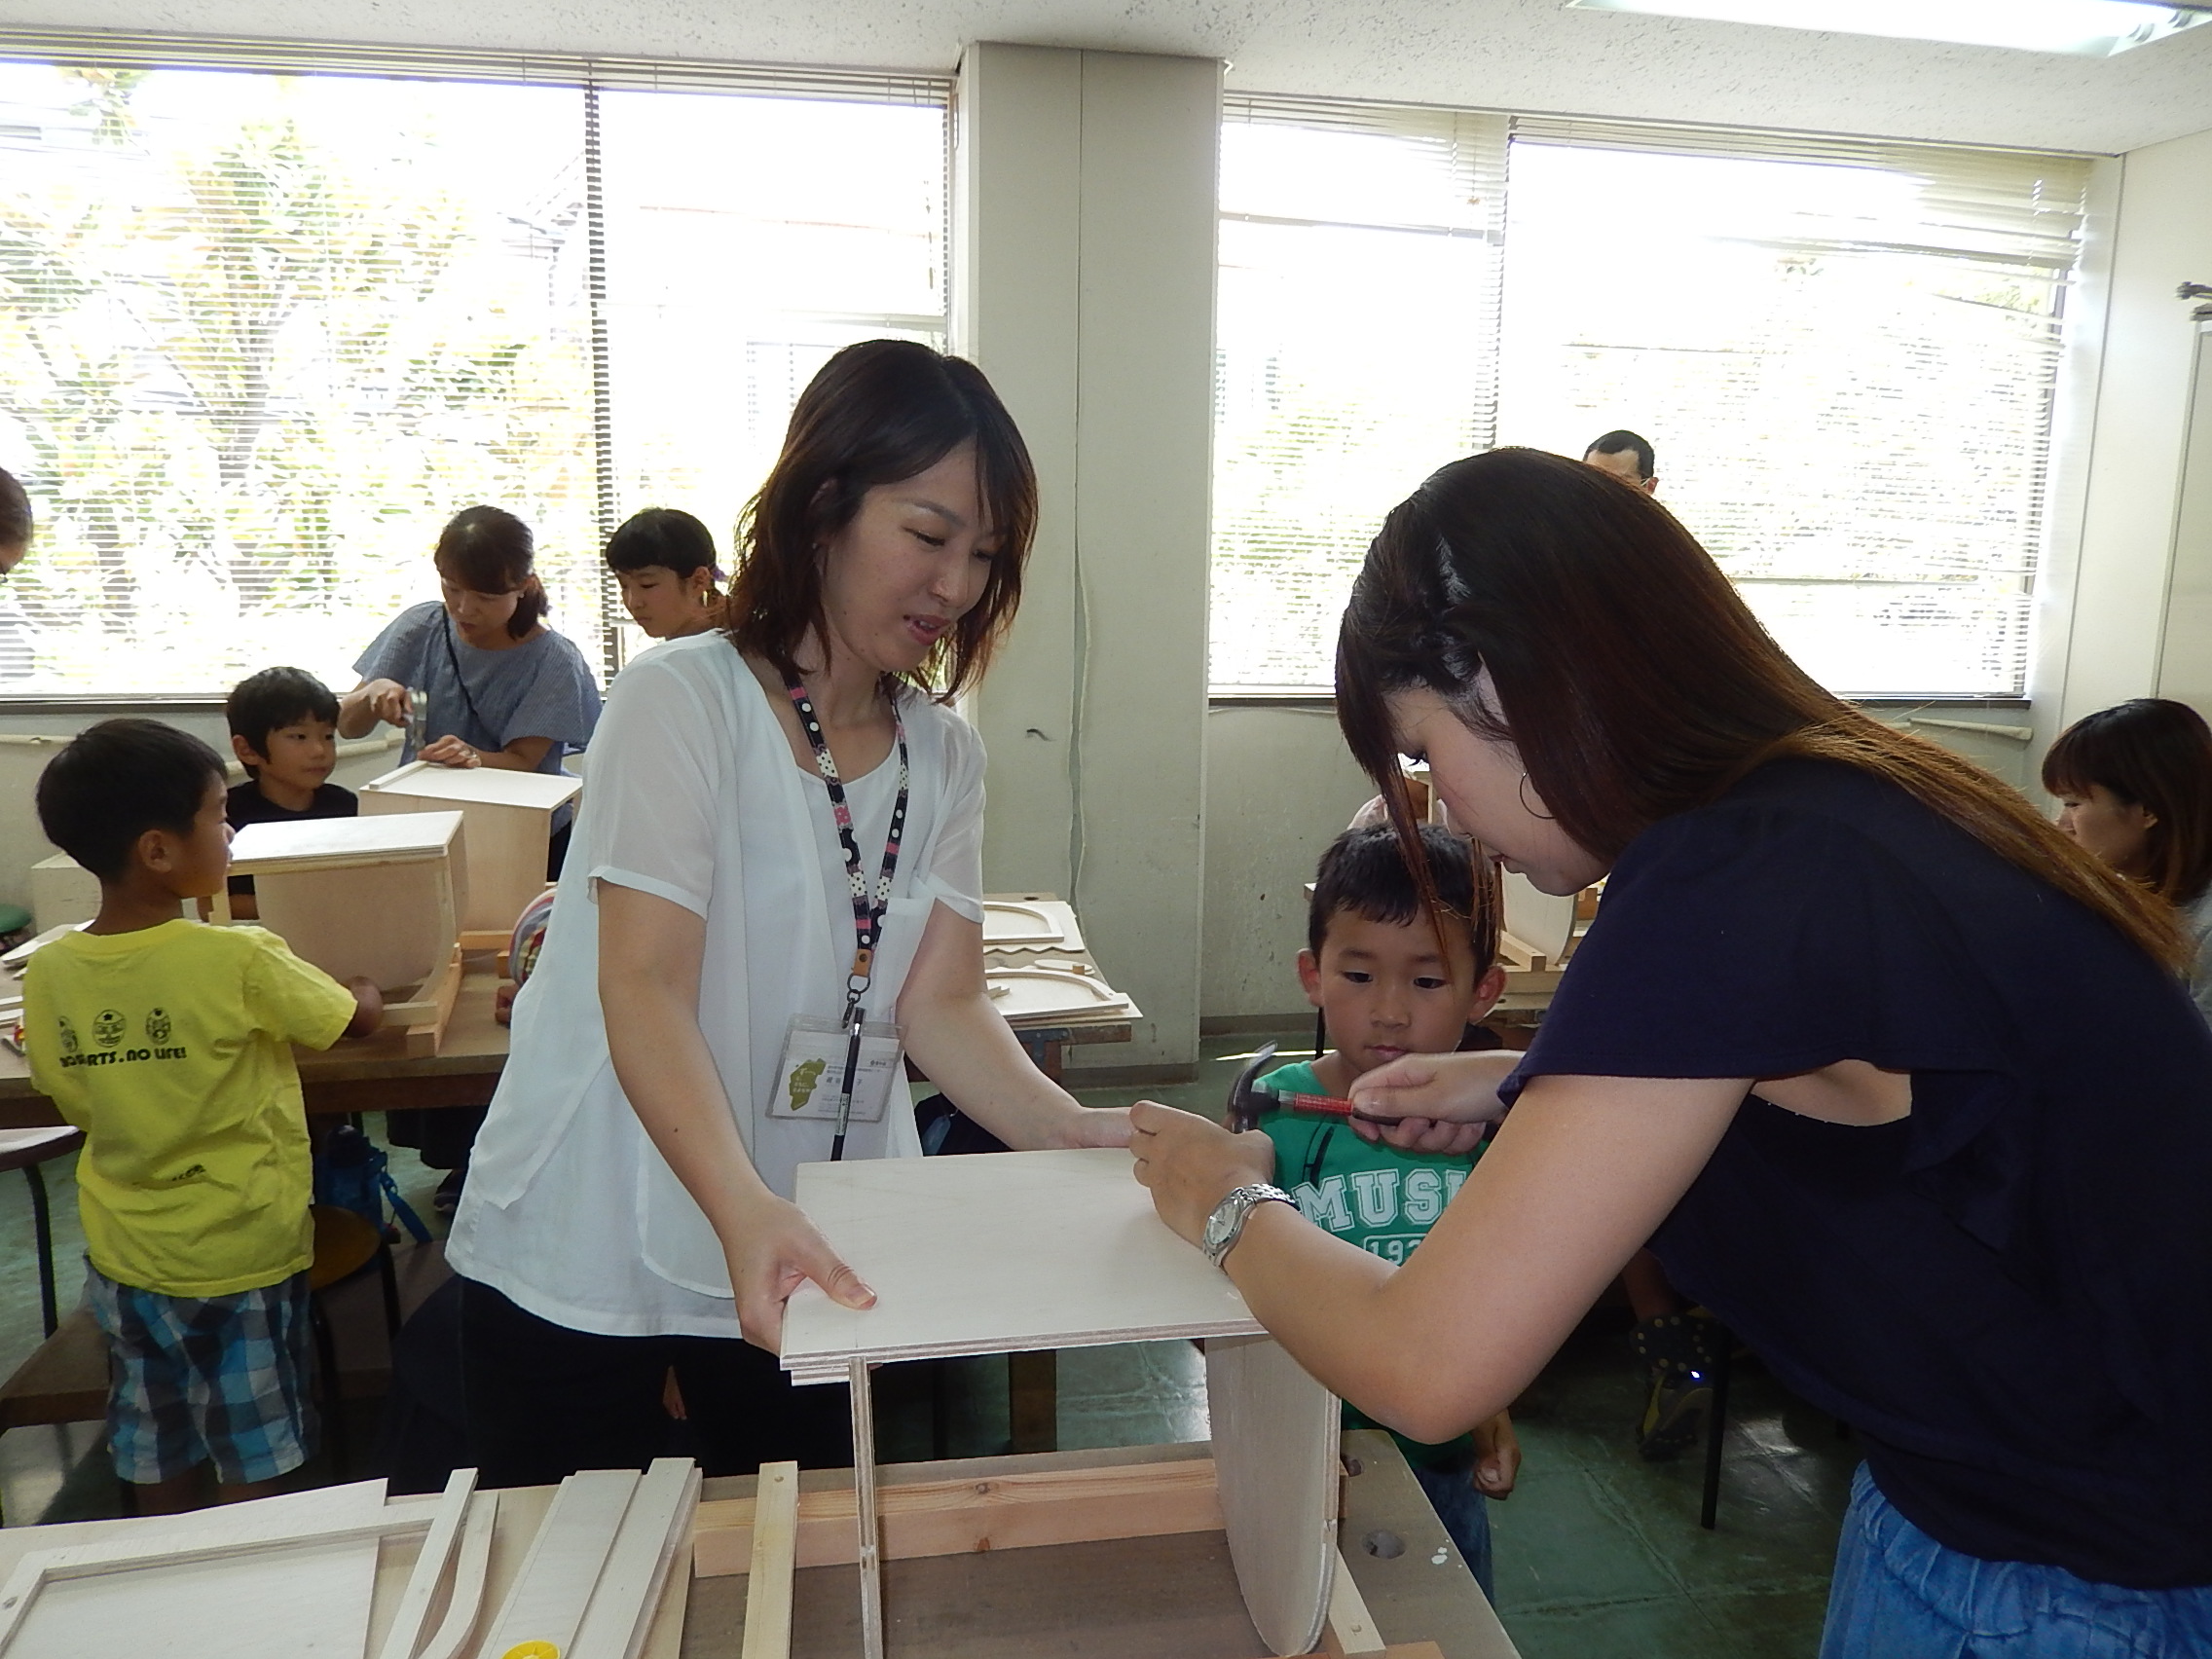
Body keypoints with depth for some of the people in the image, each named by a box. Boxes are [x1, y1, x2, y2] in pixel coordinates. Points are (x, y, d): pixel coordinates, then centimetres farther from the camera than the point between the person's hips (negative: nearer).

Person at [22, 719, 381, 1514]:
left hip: (125, 1258, 5)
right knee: (252, 1463, 14)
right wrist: (365, 987, 13)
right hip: (241, 1256, -5)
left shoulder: (48, 976, -9)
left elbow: (78, 1106, 4)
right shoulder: (240, 961, -24)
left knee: (157, 1463, 22)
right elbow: (357, 1018, -8)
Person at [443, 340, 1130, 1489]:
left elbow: (940, 1002, -5)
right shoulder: (683, 701, -14)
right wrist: (744, 1208, -37)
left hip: (815, 1261, 5)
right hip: (583, 1261, -4)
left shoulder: (943, 755, 2)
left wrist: (1068, 1130, -23)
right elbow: (645, 988, -23)